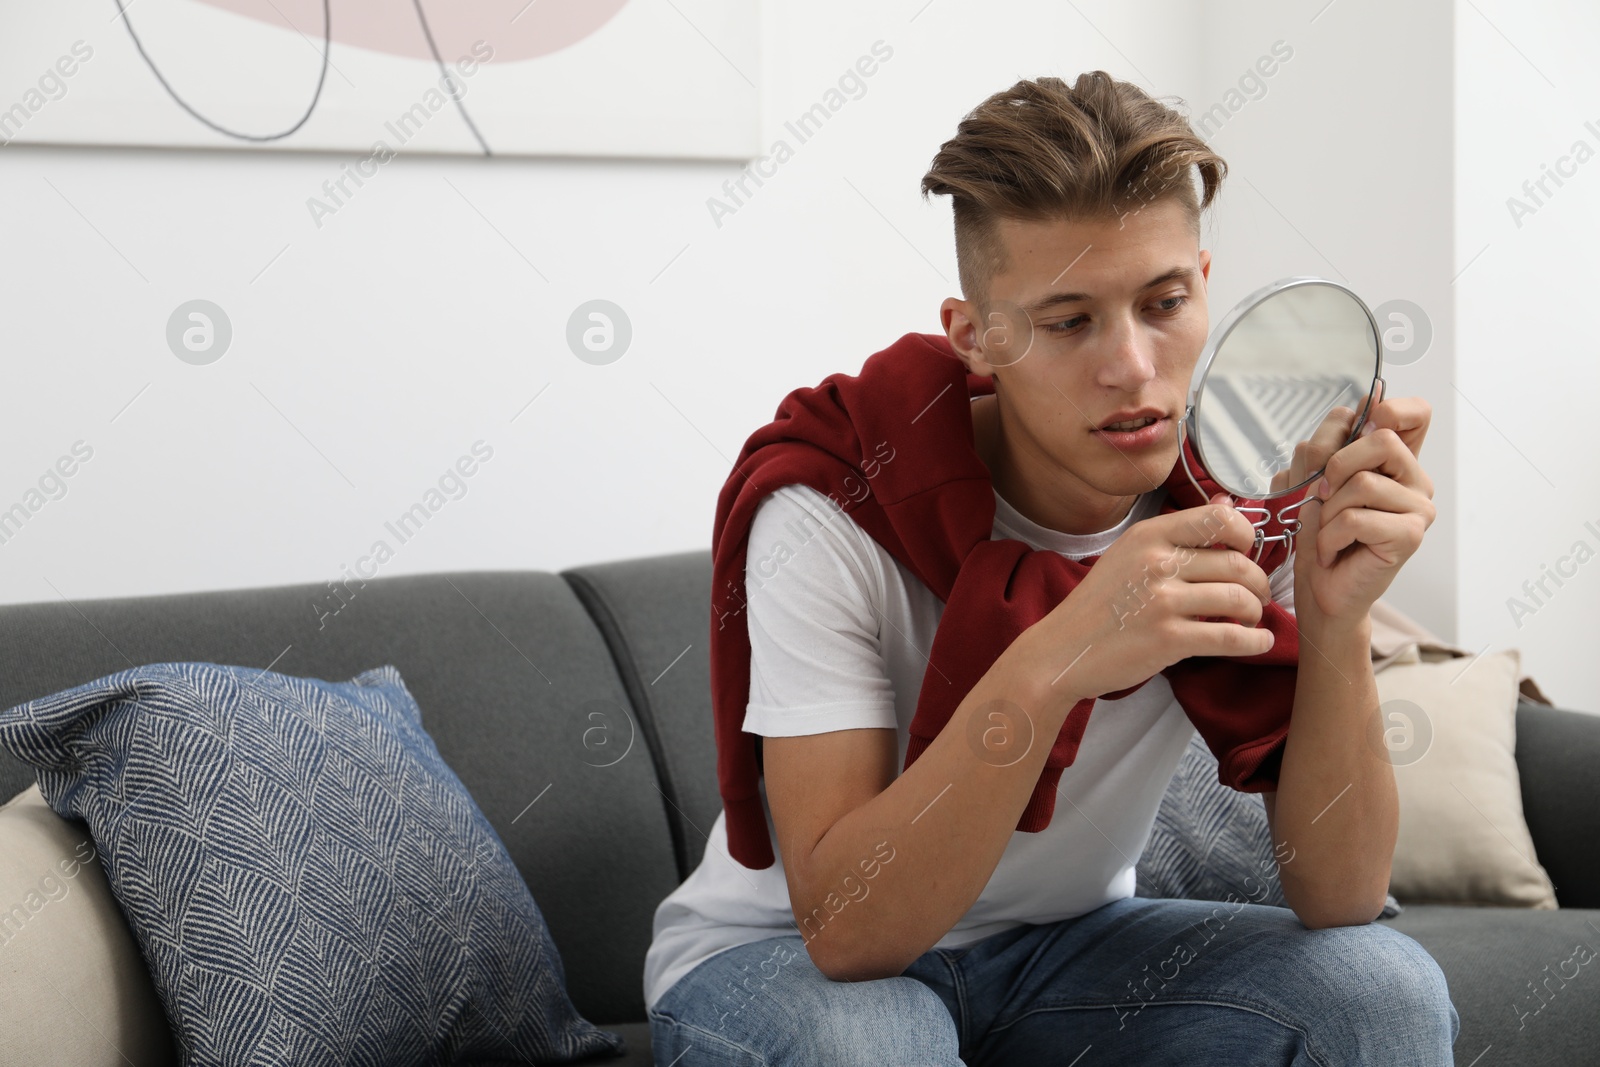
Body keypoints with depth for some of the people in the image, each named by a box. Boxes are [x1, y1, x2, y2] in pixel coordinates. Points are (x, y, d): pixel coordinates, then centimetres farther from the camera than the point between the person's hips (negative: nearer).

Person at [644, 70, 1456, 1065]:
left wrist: (1338, 625, -32)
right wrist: (1050, 669, -43)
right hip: (780, 956, -3)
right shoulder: (832, 516, -24)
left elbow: (1340, 903, -16)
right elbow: (843, 929, -31)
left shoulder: (1242, 502, -12)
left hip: (1067, 948, 3)